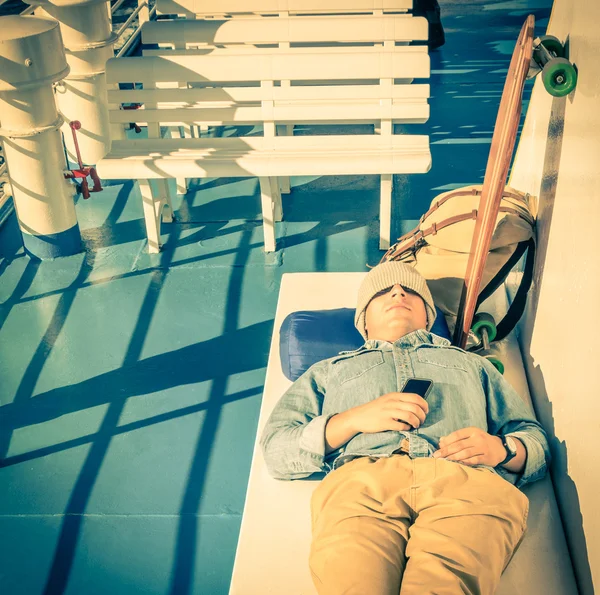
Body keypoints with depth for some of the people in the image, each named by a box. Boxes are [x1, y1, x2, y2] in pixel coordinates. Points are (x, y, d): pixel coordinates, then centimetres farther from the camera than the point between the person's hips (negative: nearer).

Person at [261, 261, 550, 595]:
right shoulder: (329, 371, 36)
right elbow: (275, 451, 21)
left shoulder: (471, 364, 41)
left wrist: (501, 448, 4)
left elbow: (538, 440, 30)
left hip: (463, 479, 0)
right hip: (363, 478, 0)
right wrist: (354, 420, 4)